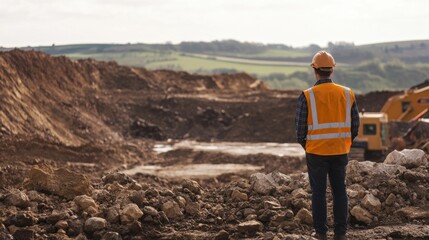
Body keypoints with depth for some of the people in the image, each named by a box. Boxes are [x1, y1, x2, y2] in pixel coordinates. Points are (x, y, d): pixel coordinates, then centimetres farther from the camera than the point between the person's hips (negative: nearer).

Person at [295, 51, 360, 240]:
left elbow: (301, 127, -8)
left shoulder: (307, 96, -11)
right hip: (339, 152, 2)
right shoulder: (347, 94, -1)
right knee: (339, 191, 11)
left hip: (316, 152, -2)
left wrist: (305, 146, 11)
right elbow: (354, 125, 2)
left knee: (318, 192, 8)